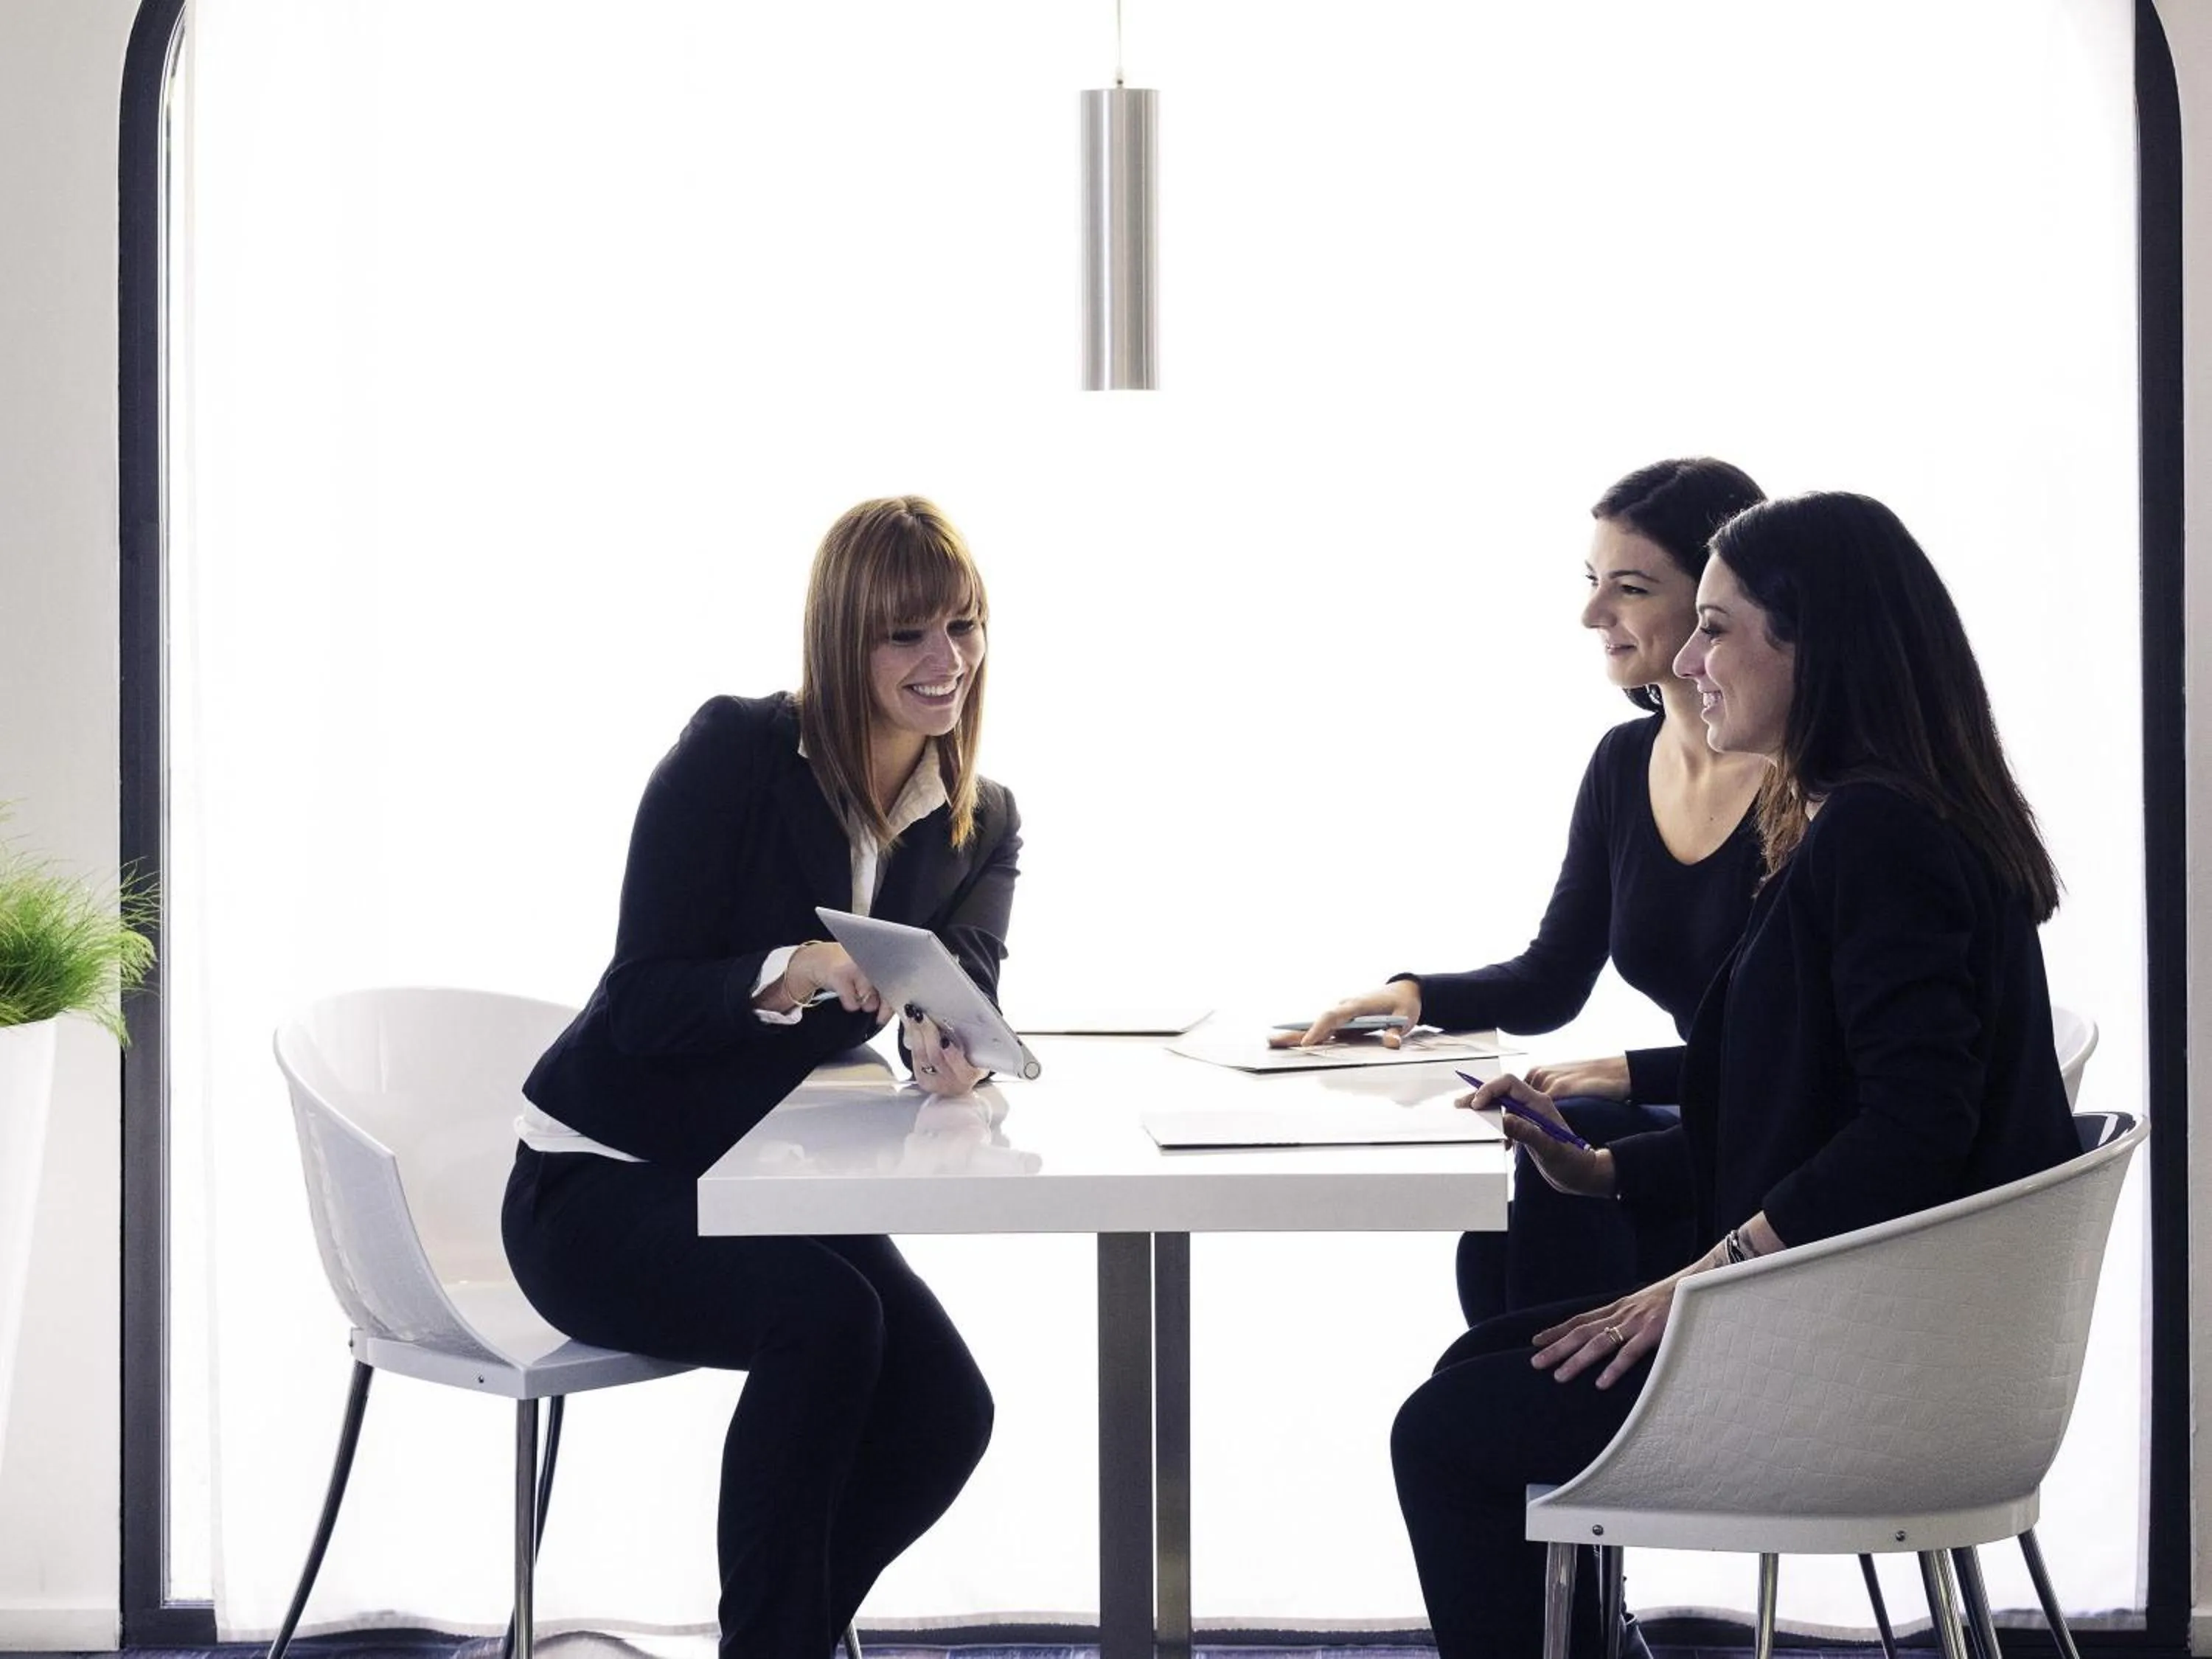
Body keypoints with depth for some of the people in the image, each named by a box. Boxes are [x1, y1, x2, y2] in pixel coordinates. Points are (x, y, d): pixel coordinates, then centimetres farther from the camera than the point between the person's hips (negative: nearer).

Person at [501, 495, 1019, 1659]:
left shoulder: (983, 828, 3)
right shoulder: (735, 752, -13)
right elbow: (640, 1005, -17)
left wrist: (946, 1047, -39)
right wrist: (789, 977, -35)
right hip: (599, 1182, -5)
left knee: (948, 1409, -18)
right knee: (825, 1314, -32)